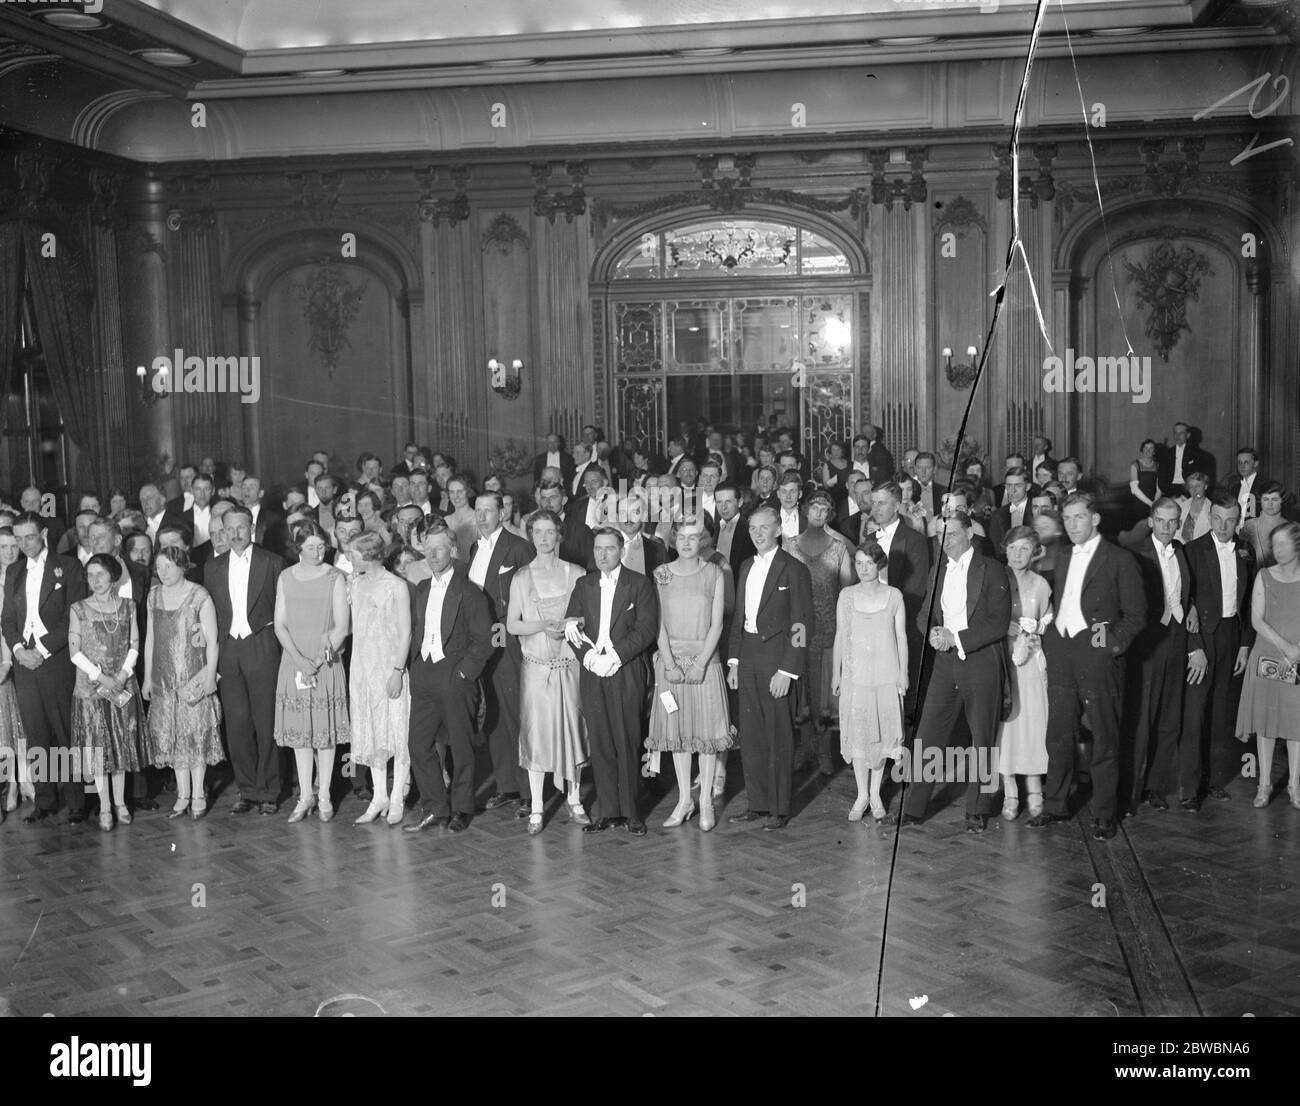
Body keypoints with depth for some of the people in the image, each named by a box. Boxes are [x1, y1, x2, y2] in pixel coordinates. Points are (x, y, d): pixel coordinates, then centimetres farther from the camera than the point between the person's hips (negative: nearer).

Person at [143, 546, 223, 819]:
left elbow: (212, 640, -8)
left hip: (195, 675, -5)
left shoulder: (199, 596, -8)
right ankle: (183, 795, 14)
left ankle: (198, 794, 9)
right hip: (164, 678, 5)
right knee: (171, 735, 6)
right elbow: (150, 637, 12)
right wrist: (147, 676, 10)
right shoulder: (154, 595, 7)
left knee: (197, 734, -1)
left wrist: (210, 676, -12)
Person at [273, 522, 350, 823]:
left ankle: (325, 796, 10)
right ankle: (305, 796, 12)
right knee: (298, 729, 4)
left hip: (326, 663, -2)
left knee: (325, 729, 1)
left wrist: (319, 660, -14)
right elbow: (280, 625, 3)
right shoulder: (286, 578, 6)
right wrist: (299, 659, -10)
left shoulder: (335, 578, -2)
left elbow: (341, 627, -5)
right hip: (293, 661, 2)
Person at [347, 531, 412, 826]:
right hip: (361, 666, 6)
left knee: (396, 732, 0)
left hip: (389, 667, -6)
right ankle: (379, 797, 18)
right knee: (370, 733, 10)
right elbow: (349, 622, 12)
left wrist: (398, 671, -15)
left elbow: (405, 632, -11)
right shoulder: (355, 583, 9)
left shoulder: (396, 587, -9)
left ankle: (397, 800, 8)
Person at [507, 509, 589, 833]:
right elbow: (512, 624, 1)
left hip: (569, 663, 1)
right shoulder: (521, 577, 3)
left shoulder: (575, 574, 4)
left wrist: (567, 627, -11)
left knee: (572, 729, 5)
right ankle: (536, 808, 8)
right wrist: (544, 625, -14)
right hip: (536, 665, -1)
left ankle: (574, 801, 18)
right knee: (536, 732, 0)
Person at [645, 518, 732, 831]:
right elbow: (659, 623, -1)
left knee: (707, 728, 0)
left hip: (704, 658, -1)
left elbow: (716, 623, -4)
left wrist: (701, 663, -13)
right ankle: (684, 800, 16)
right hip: (670, 659, 1)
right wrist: (670, 663, -11)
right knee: (677, 729, 6)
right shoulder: (661, 574, 3)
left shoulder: (714, 574, 0)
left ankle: (706, 801, 10)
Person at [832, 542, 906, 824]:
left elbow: (901, 636, 5)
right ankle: (862, 794, 13)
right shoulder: (846, 595, 2)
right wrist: (835, 673, 6)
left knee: (881, 735, 5)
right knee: (858, 734, 1)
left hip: (886, 676, 0)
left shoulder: (894, 595, 1)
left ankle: (875, 795, 16)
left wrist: (903, 673, 1)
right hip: (855, 674, 0)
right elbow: (840, 636, 7)